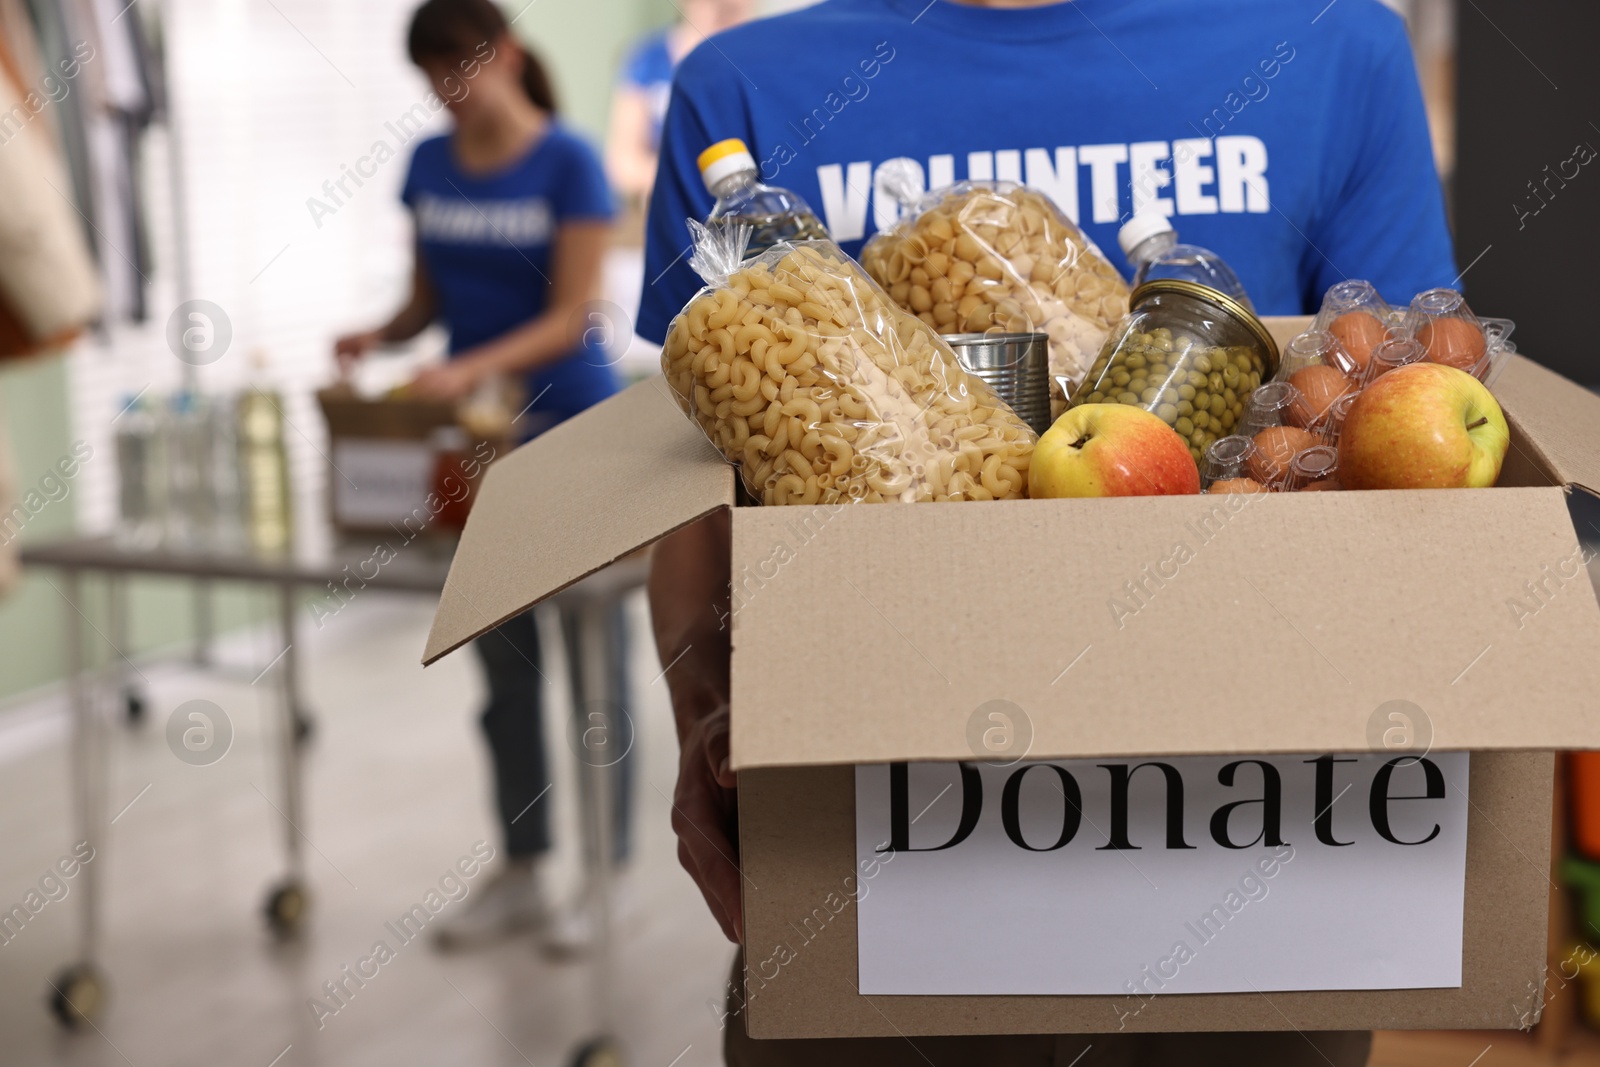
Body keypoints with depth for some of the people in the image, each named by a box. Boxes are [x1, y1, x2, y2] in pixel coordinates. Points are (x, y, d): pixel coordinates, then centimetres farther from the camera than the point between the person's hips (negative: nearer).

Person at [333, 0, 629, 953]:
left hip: (570, 424, -5)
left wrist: (474, 369, -29)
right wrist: (381, 337, -8)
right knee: (504, 662, 11)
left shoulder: (567, 161, -10)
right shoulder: (429, 166, 7)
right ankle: (522, 874, 22)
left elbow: (570, 317, -16)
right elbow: (429, 298, 13)